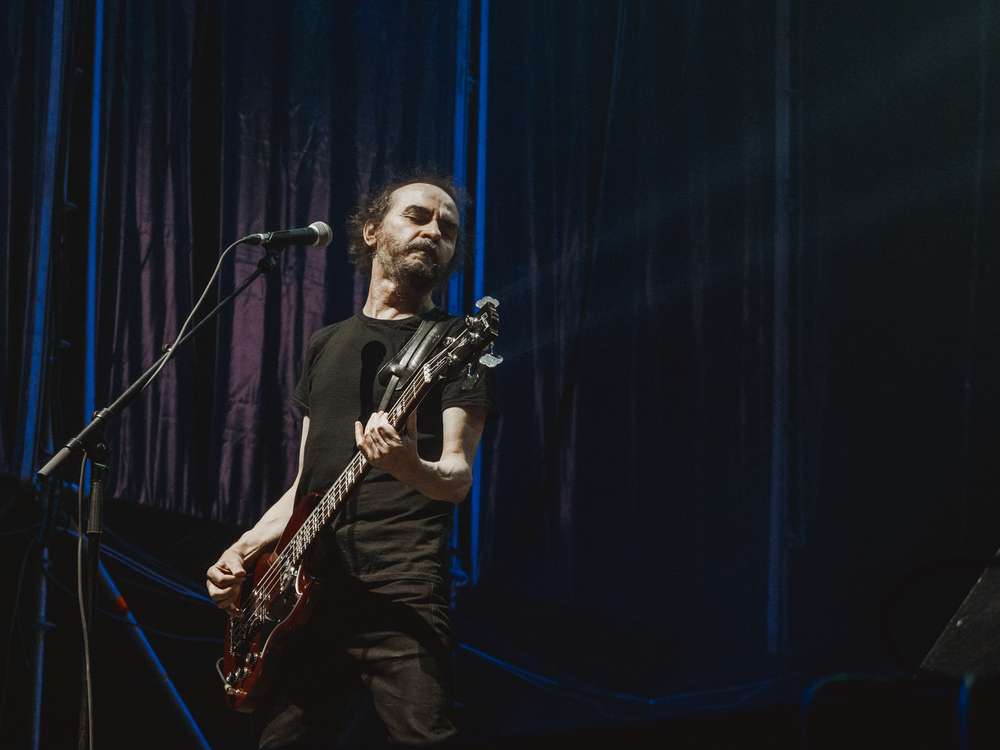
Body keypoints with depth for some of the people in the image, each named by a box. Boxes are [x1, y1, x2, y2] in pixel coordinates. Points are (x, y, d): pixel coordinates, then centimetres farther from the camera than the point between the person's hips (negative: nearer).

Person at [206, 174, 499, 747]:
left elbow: (457, 478, -6)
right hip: (307, 589, 5)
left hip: (401, 589, -5)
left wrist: (411, 468, -29)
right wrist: (246, 551, 11)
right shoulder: (328, 345, 24)